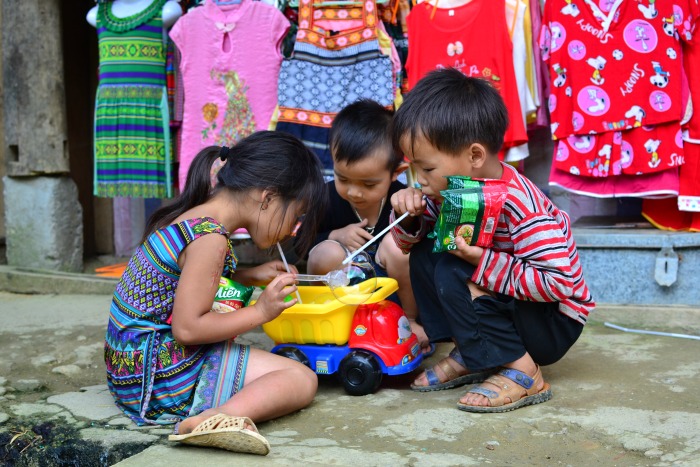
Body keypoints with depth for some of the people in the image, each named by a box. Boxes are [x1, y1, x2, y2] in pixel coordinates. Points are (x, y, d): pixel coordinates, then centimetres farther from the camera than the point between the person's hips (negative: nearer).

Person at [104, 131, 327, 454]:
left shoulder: (189, 217, 10)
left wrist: (248, 277, 14)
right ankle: (222, 417, -37)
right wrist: (260, 312, -12)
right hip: (165, 372, -10)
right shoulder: (210, 239, -20)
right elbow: (187, 327, -22)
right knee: (302, 380, -10)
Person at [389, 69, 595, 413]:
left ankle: (521, 372, -18)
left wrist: (484, 262, -35)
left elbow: (559, 282, -34)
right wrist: (408, 218, -16)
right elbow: (408, 243, 8)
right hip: (509, 303, 9)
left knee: (452, 274, -26)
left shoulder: (518, 204, -30)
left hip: (555, 324, -9)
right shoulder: (451, 189, -5)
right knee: (425, 254, 0)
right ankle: (468, 356, 2)